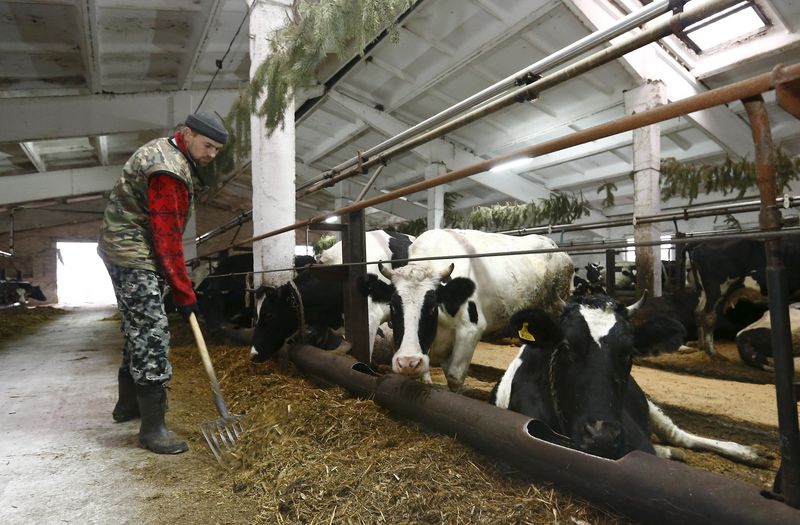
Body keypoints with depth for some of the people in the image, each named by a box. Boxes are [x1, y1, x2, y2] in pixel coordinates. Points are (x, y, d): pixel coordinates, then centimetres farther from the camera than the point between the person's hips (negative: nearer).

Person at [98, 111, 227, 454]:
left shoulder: (164, 151, 13)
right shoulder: (169, 171, -21)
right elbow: (168, 239, -23)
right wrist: (184, 294, -19)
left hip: (124, 250, 11)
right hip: (133, 255, -11)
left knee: (138, 328, 19)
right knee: (152, 334, -11)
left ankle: (129, 404, 33)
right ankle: (152, 427, -6)